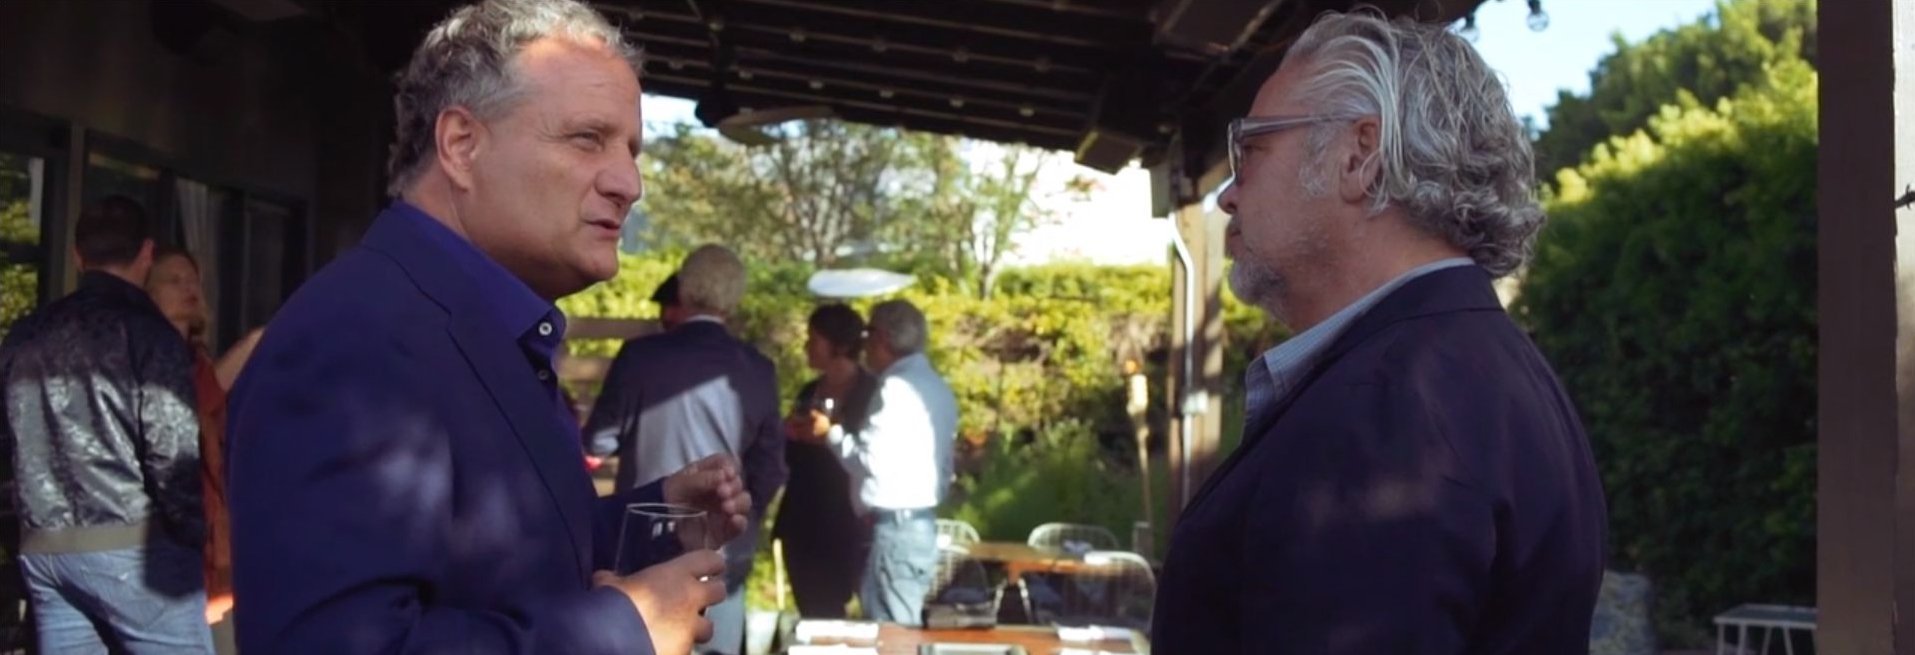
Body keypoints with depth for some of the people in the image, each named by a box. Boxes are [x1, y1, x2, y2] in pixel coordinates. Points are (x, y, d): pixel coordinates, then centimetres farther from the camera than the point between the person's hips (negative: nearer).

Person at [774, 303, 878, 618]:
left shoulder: (872, 392, -6)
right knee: (812, 616, 7)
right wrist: (791, 436, -1)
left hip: (846, 527, -6)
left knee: (828, 616, -4)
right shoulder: (809, 392, 14)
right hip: (804, 524, 6)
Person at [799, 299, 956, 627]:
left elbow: (875, 463, -17)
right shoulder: (936, 386, 15)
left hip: (895, 529, -9)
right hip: (922, 523, 9)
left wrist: (832, 434, -5)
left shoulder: (895, 388, -13)